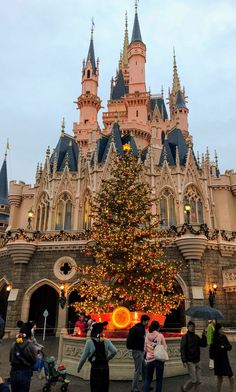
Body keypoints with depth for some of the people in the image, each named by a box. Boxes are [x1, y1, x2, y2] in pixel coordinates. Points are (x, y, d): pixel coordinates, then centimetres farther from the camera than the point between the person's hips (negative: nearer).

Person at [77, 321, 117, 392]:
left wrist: (79, 368, 9)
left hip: (95, 368, -3)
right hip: (105, 367, 3)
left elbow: (84, 356, -5)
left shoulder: (89, 342, -10)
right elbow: (114, 351, -10)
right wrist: (107, 359, 7)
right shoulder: (107, 341, -2)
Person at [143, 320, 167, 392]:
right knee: (159, 379, 12)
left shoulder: (147, 336, -1)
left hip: (149, 359, 3)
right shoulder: (160, 335, -10)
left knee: (148, 379, 16)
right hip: (159, 359, -3)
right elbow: (165, 347, -5)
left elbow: (145, 348, 5)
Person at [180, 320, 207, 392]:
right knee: (193, 380, -4)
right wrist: (184, 361, -18)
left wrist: (204, 336, -8)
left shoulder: (196, 337, 11)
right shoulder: (185, 337, -9)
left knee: (198, 381, 7)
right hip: (190, 362, -6)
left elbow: (204, 344, 6)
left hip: (197, 361, 6)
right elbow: (182, 349, -12)